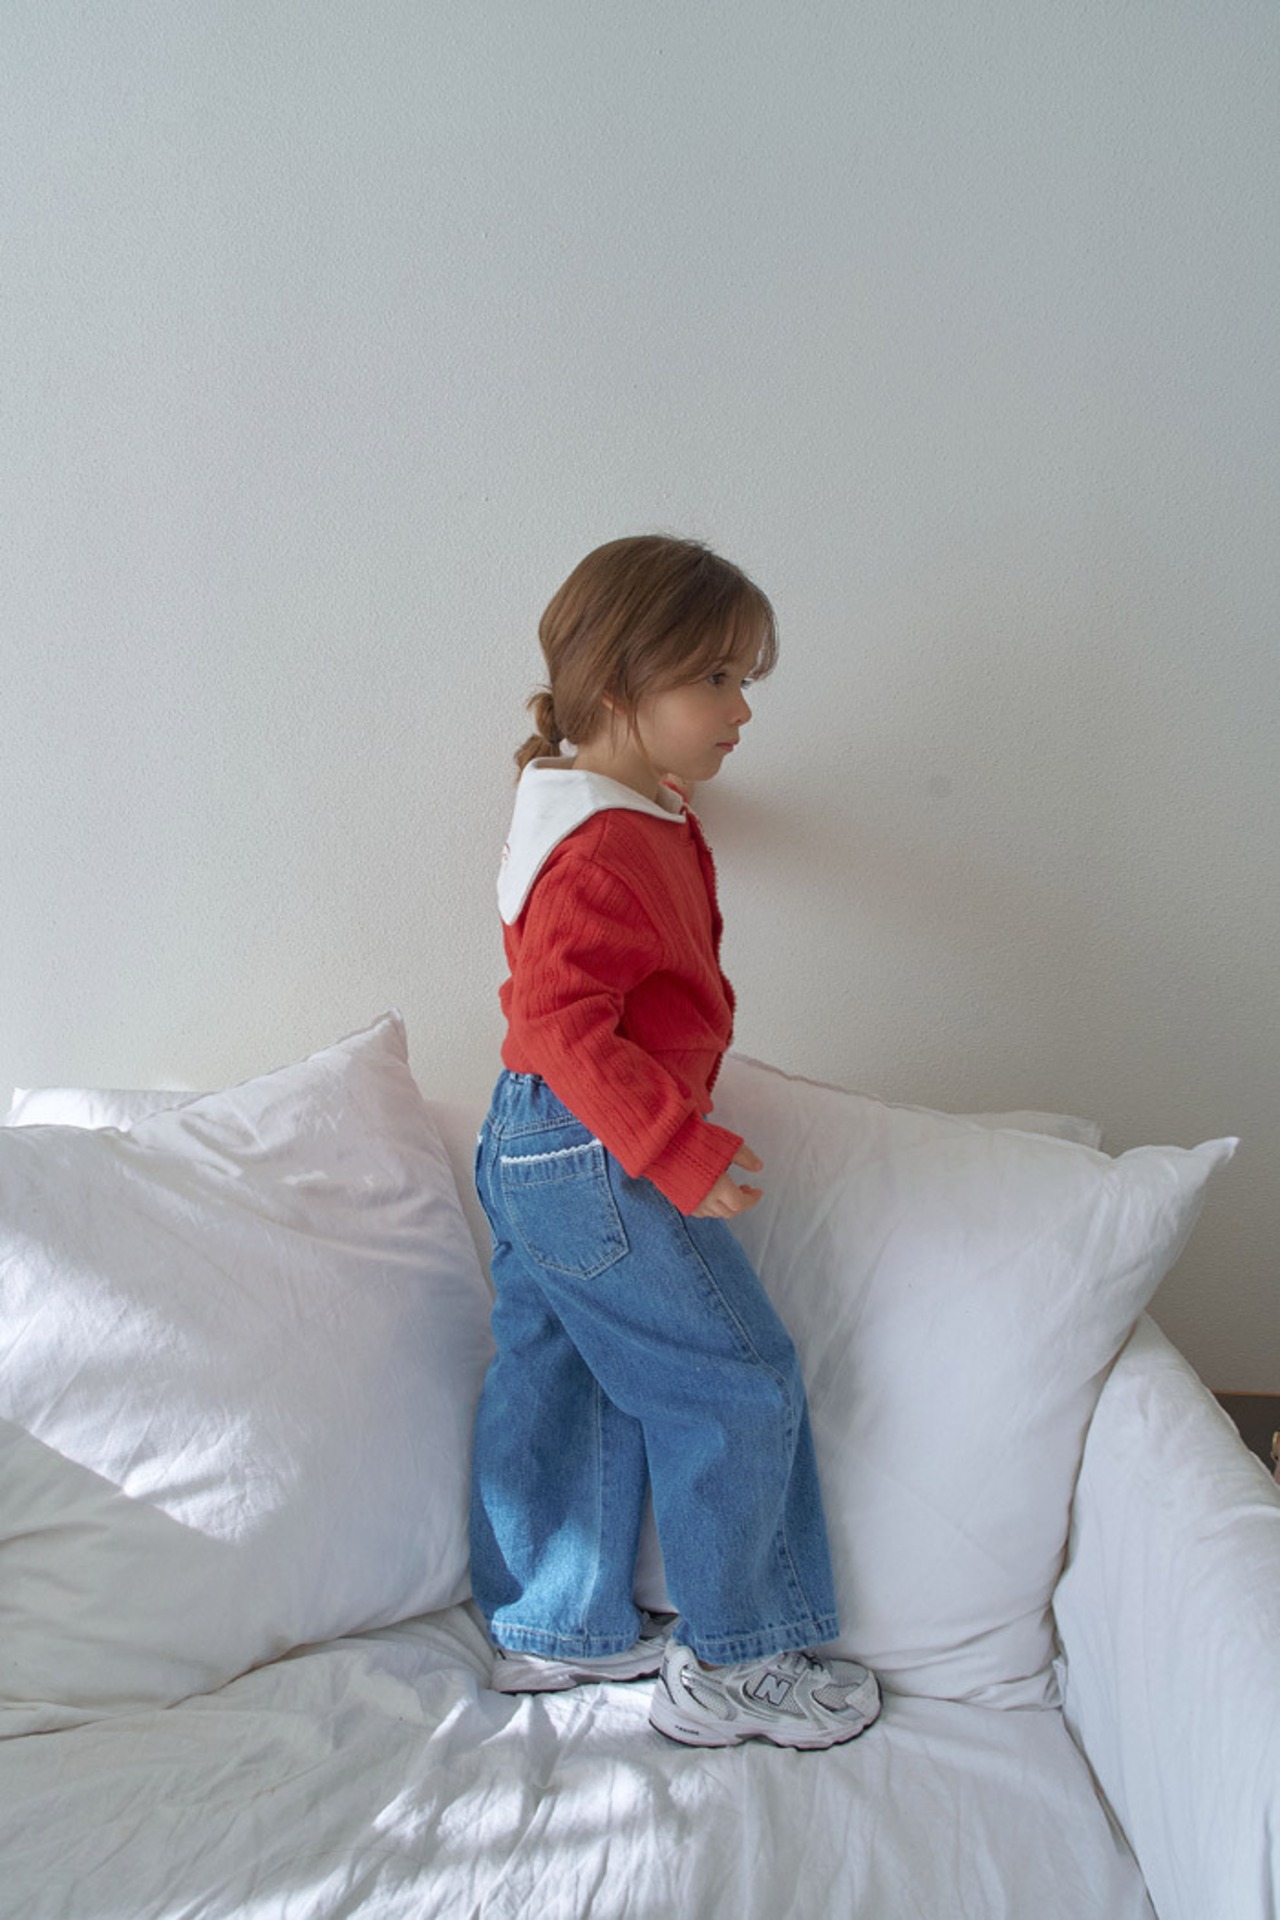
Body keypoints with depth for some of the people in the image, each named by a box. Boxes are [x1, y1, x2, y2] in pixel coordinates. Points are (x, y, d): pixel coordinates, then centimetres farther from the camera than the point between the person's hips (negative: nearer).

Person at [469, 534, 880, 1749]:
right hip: (595, 1162, -10)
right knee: (736, 1389, 1)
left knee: (557, 1393, 19)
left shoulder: (576, 803, 10)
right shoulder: (610, 847, -24)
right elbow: (563, 1023, -31)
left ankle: (550, 1630, 35)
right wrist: (680, 1151, -31)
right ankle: (729, 1669, 14)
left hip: (528, 1149, 11)